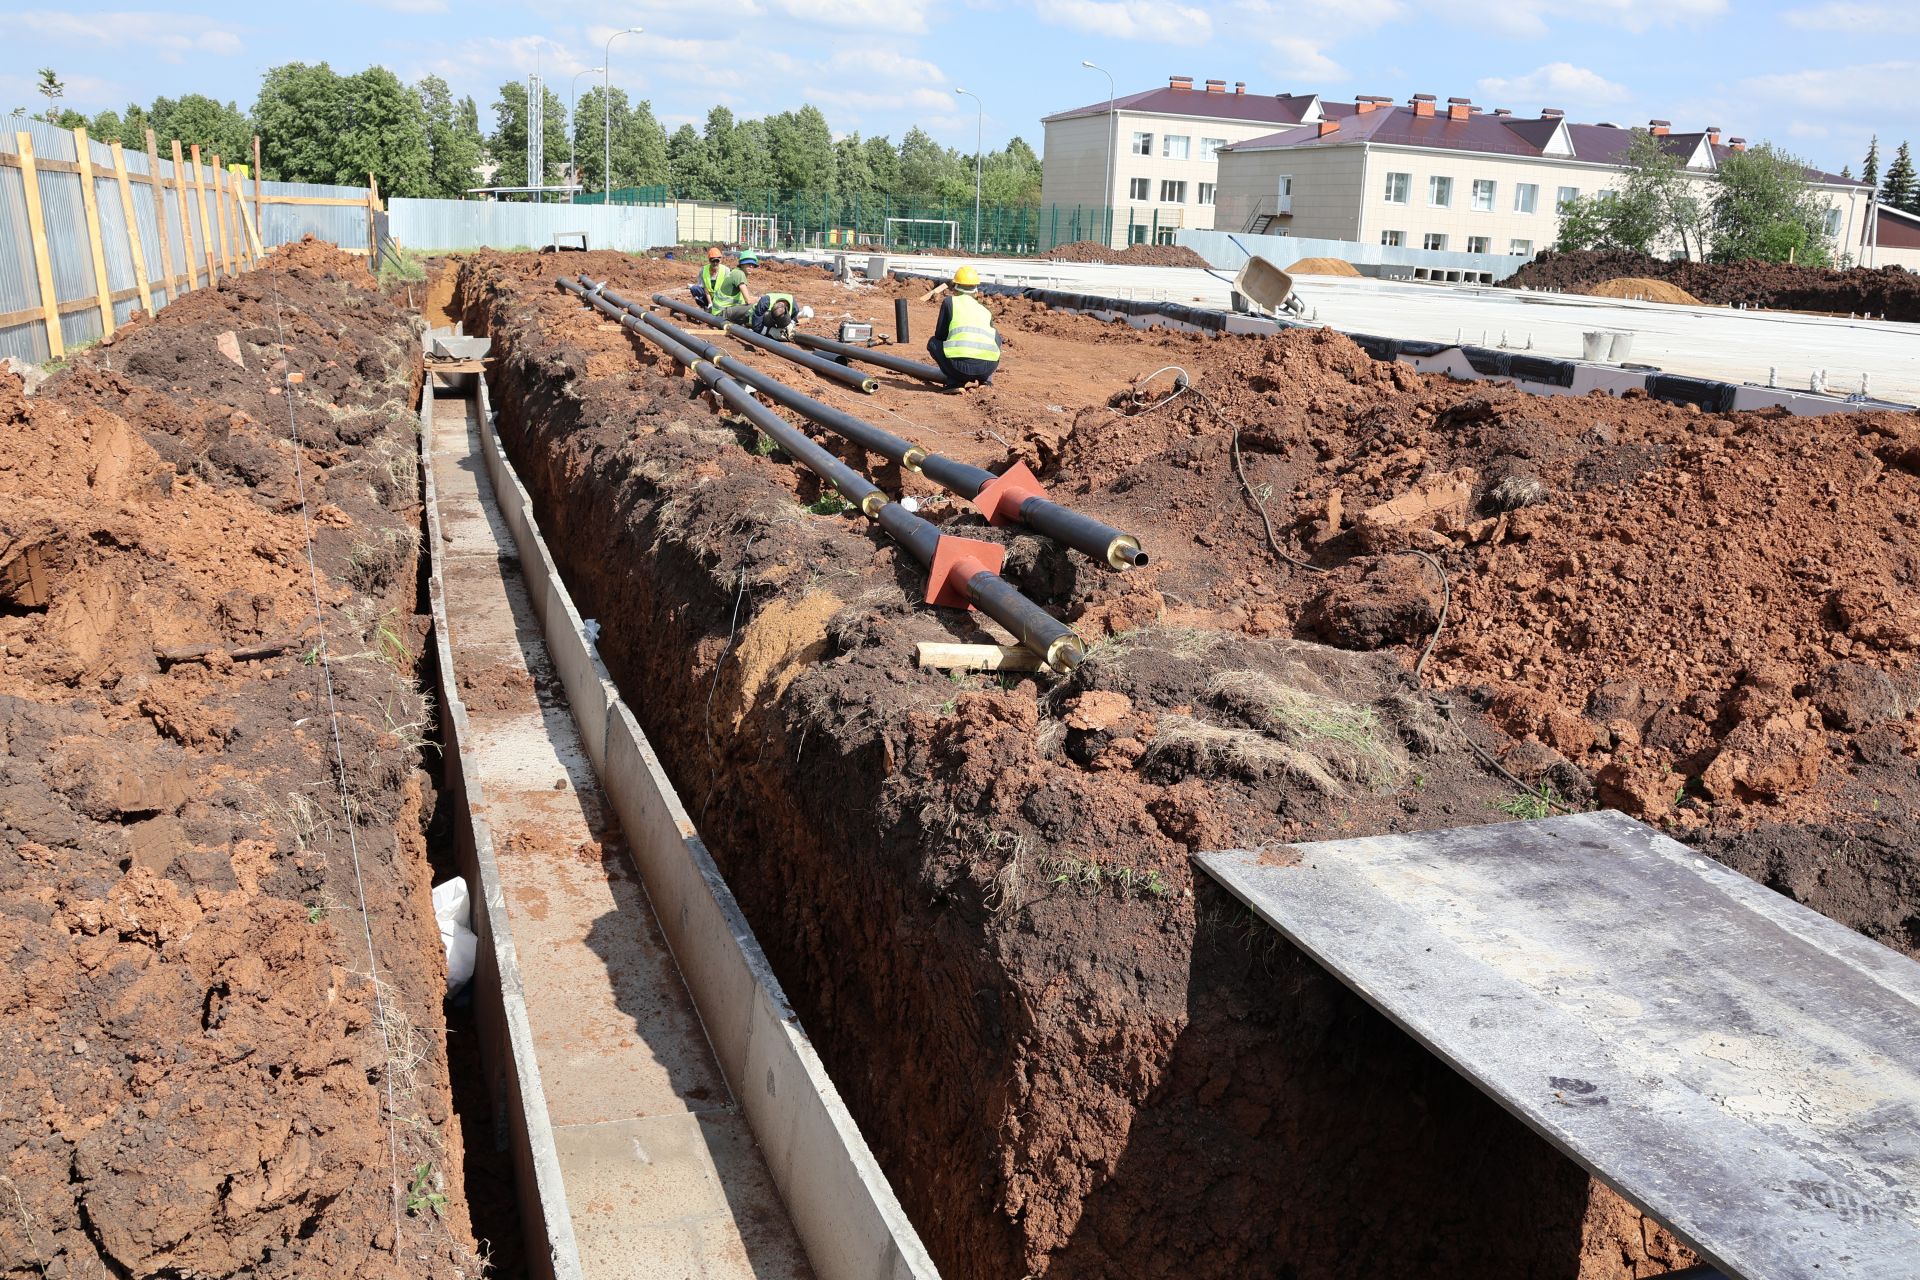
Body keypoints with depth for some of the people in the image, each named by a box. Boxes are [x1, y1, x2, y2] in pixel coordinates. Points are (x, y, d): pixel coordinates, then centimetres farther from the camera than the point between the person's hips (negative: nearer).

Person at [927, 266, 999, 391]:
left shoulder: (949, 301, 16)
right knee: (995, 340, 36)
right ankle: (986, 380, 23)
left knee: (933, 342, 25)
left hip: (961, 365, -4)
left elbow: (940, 335, 18)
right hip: (988, 366, 4)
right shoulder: (985, 310, 26)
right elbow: (995, 339, 39)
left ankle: (955, 382, 9)